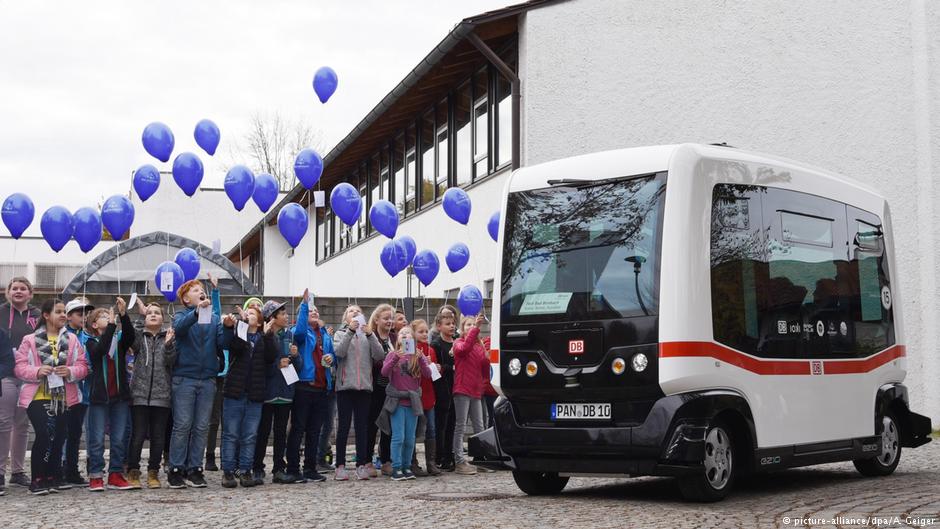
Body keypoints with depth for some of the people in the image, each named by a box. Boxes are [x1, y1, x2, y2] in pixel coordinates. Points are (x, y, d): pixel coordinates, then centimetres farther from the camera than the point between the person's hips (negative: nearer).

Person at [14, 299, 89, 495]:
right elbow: (19, 367, -1)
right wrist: (37, 371, -19)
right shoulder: (30, 340, 1)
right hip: (38, 396, -4)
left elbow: (83, 366, 6)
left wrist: (70, 371, -14)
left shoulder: (72, 339, 8)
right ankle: (37, 479, -5)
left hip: (63, 397, 4)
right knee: (44, 434, -16)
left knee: (58, 437, 7)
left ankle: (53, 477, 20)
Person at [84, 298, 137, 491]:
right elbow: (101, 350, -19)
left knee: (119, 438, 4)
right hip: (99, 396, -3)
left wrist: (123, 314, -23)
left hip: (120, 395, 3)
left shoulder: (119, 341, 10)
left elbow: (130, 336, -12)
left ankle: (116, 475, 9)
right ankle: (96, 476, 3)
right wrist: (111, 324, -22)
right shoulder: (92, 343, 3)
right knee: (97, 439, -2)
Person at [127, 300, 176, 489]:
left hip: (162, 394, 1)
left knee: (158, 436, 4)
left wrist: (168, 345, -20)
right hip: (140, 393, -1)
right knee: (138, 434, -2)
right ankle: (133, 472, 8)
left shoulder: (169, 336, 10)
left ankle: (153, 473, 13)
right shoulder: (138, 334, 8)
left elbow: (171, 360, -2)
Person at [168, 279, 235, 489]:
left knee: (202, 427, 5)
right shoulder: (182, 315, 3)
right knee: (182, 425, -4)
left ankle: (195, 469, 12)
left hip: (207, 379, 4)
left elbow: (223, 344, 2)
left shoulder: (214, 318, 13)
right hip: (184, 377, -4)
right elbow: (179, 328, -20)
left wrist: (228, 328, -17)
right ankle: (176, 470, 2)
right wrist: (197, 312, -36)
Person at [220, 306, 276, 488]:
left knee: (250, 436, 5)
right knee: (231, 434, 0)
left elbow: (271, 357, -7)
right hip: (235, 391, -2)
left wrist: (268, 335, -13)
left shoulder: (264, 338, 11)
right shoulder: (237, 334, 6)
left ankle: (245, 470, 11)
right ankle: (228, 471, 5)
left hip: (255, 394, 2)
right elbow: (236, 346, -17)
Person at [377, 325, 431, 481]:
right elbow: (384, 372, -13)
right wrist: (396, 358, -27)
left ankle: (406, 467, 15)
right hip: (397, 402, -2)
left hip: (413, 402, 2)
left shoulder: (418, 356, 7)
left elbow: (427, 374, -8)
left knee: (410, 439, 5)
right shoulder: (393, 354, 3)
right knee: (398, 437, -8)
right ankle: (396, 468, -2)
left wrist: (420, 358, -24)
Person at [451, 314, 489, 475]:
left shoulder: (479, 345, 17)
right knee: (460, 426, -5)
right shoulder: (459, 342, 0)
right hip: (462, 389, -6)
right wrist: (475, 328, -31)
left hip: (476, 390, 6)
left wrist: (487, 359, -4)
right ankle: (459, 462, -6)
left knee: (479, 427, 8)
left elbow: (484, 372, 15)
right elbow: (464, 348, -27)